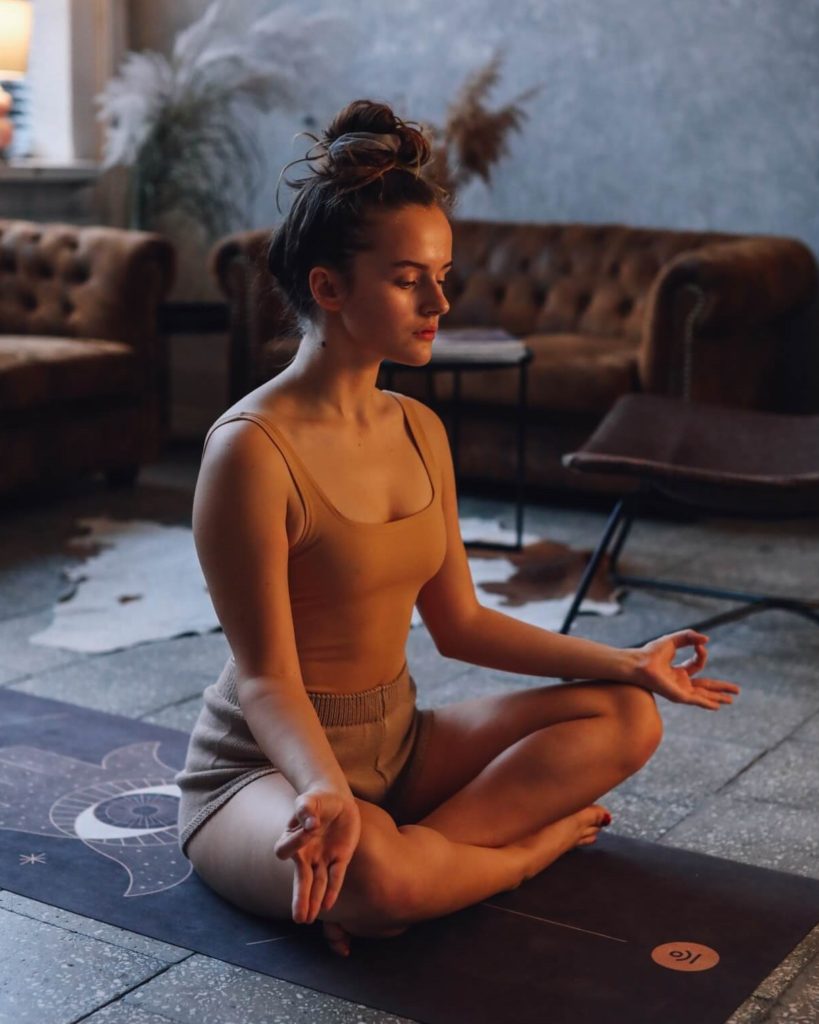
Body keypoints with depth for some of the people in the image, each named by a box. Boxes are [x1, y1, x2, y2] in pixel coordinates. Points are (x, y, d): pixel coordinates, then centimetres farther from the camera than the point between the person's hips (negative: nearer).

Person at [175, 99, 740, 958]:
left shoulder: (420, 431, 4)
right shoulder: (251, 449, -20)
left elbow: (459, 622, 9)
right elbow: (265, 678, -20)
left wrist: (628, 662, 8)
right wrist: (327, 792, -39)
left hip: (396, 745, 7)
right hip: (269, 766, -7)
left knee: (627, 718, -3)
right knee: (374, 874, -39)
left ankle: (419, 853, -13)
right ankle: (538, 841, -7)